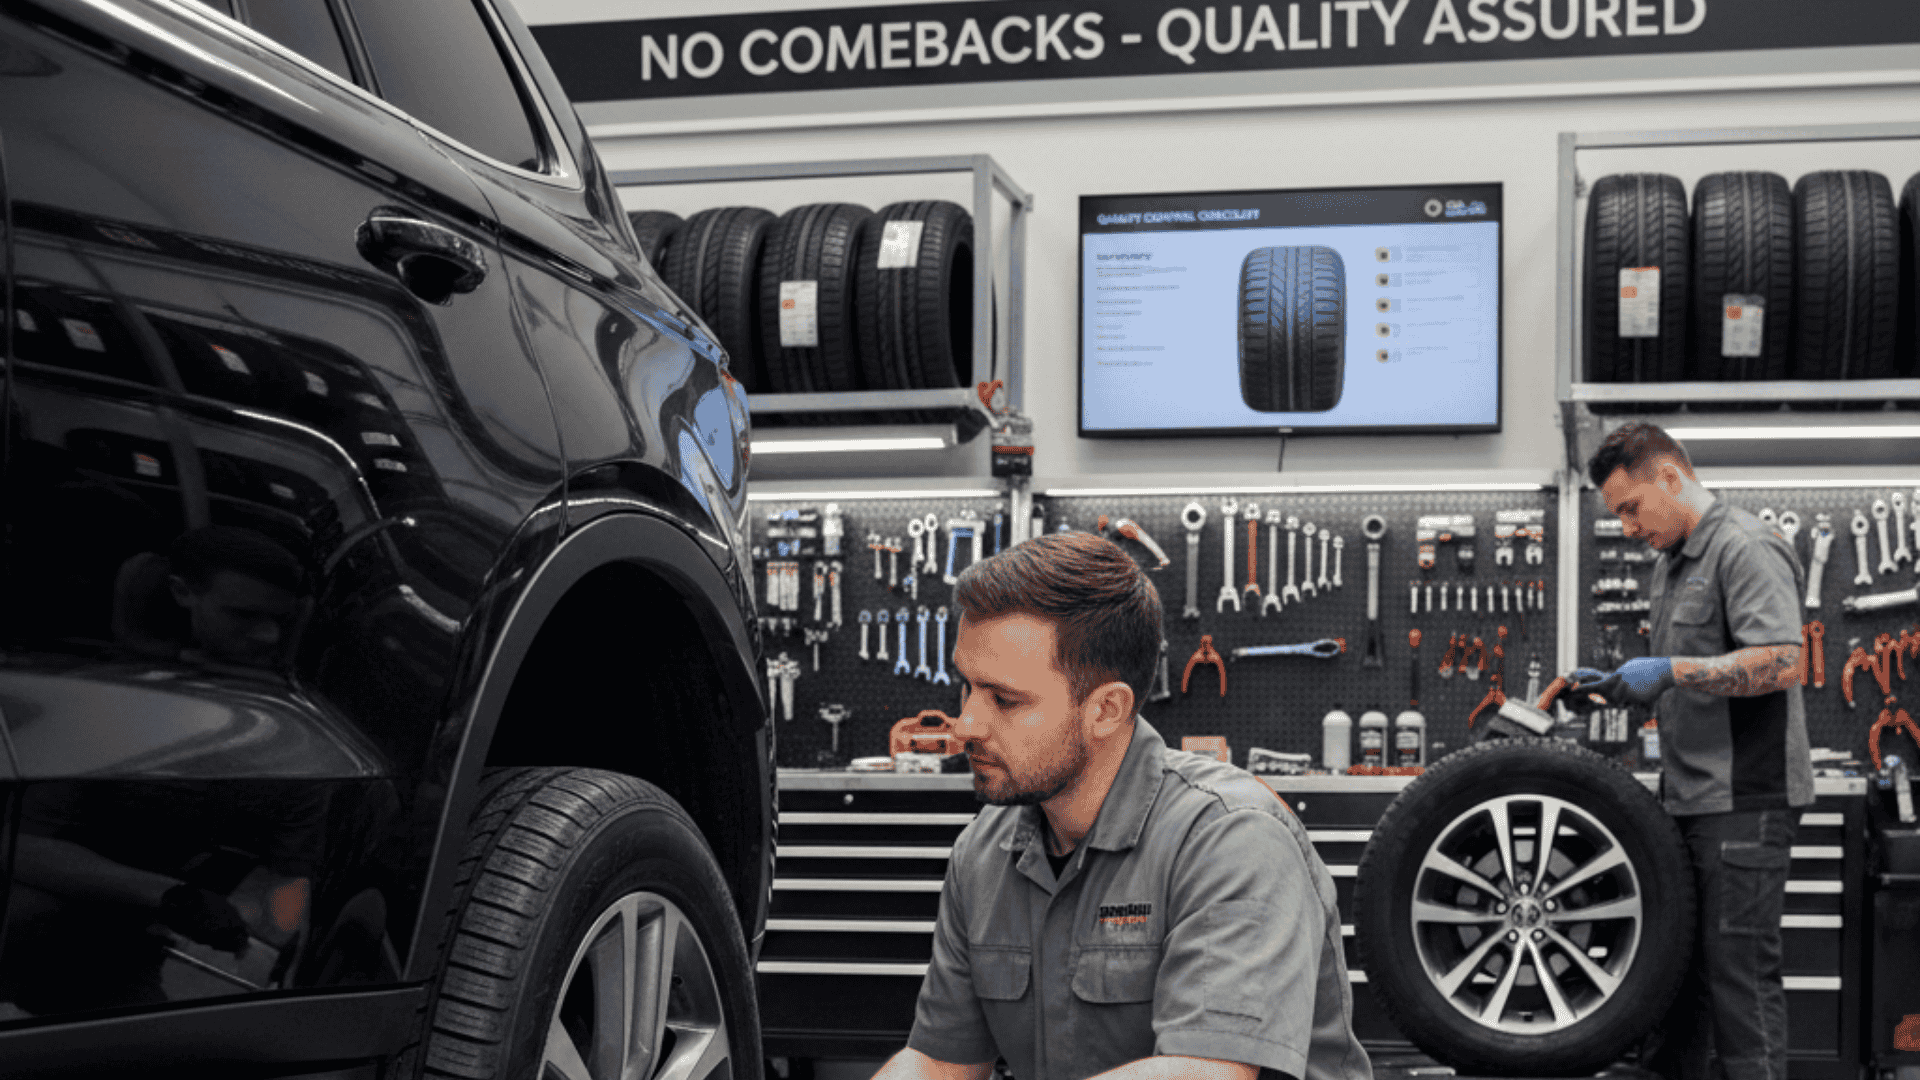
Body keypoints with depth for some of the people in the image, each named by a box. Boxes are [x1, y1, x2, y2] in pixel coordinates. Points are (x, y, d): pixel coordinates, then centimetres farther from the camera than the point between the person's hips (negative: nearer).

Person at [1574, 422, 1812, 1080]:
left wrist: (1672, 670, -25)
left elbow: (1779, 663, -24)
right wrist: (1616, 687, 12)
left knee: (1739, 967, -8)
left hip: (1745, 801, -10)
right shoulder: (1670, 563, 19)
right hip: (1687, 802, 10)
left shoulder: (1746, 549, -11)